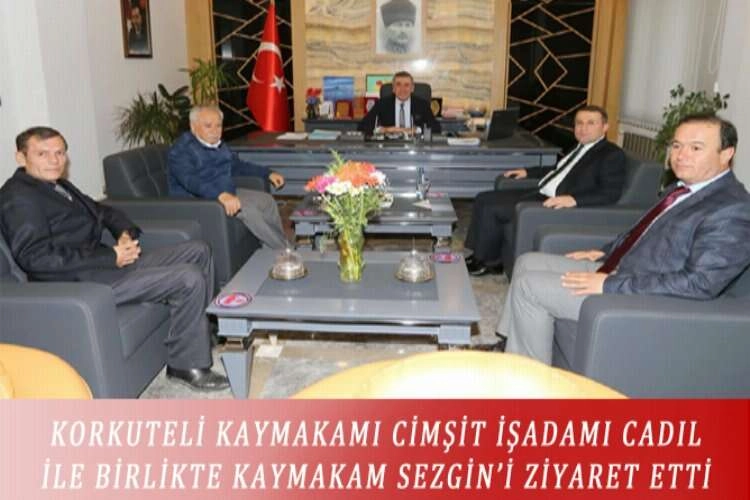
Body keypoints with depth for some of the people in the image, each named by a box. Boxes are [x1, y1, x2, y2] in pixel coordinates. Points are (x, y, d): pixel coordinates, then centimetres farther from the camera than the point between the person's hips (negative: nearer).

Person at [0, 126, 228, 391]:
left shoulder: (58, 185, 18)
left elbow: (103, 211, 28)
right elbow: (37, 258, -22)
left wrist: (126, 233, 4)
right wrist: (111, 257, -22)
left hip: (107, 262, 10)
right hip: (81, 281, -10)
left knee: (198, 251, 10)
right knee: (189, 279, -22)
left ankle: (201, 330, 20)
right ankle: (187, 365, -7)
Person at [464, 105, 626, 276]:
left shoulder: (612, 154, -9)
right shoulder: (581, 147, 17)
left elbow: (611, 193, -19)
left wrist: (573, 199, -32)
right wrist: (527, 171, 27)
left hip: (557, 204, -9)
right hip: (540, 193, 10)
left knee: (492, 209, -17)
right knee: (484, 199, 4)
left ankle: (487, 262, 1)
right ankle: (479, 253, 9)